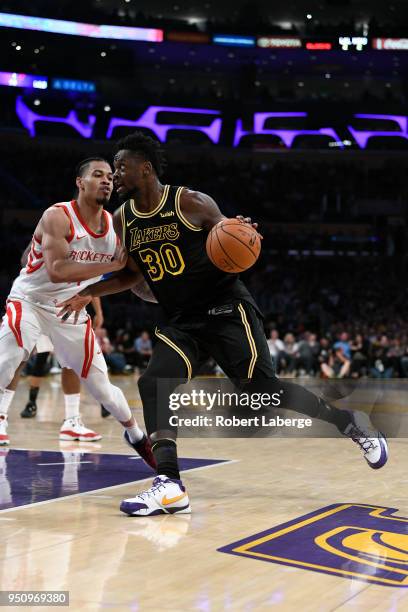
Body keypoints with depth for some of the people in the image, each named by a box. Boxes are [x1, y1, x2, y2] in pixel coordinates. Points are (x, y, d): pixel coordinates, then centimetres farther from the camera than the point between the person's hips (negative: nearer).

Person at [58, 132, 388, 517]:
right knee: (153, 384, -17)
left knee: (261, 387, -12)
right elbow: (133, 273, 21)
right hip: (181, 323, 6)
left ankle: (350, 423, 9)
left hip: (225, 309, -6)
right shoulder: (123, 220, 6)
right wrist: (88, 294, 11)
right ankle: (170, 486, -21)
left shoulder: (190, 203, -11)